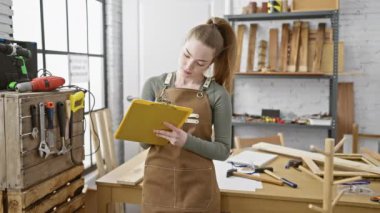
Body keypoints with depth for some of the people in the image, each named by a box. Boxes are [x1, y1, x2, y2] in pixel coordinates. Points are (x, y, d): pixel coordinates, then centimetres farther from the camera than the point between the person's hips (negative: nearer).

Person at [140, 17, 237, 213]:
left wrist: (186, 140, -21)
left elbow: (223, 149, -6)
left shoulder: (217, 94, -7)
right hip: (157, 183, 2)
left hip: (197, 188, -1)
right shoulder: (153, 85, -1)